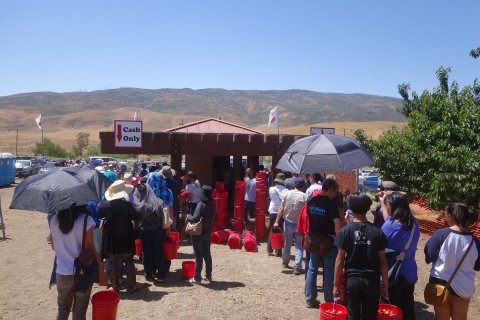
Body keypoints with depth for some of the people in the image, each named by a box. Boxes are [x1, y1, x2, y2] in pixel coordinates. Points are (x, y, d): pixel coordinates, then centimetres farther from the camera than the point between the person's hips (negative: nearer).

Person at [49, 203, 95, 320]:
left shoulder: (54, 220, -5)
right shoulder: (86, 220, -18)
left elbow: (53, 246, 7)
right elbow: (90, 249, -13)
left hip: (62, 272, 4)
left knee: (62, 308, 24)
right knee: (80, 310, 13)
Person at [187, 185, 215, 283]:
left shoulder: (201, 205, -19)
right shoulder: (210, 206, 4)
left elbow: (195, 218, -28)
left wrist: (188, 217, -11)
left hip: (198, 234, -7)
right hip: (207, 233, 7)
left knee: (198, 255, 0)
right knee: (207, 255, 14)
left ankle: (197, 277, 7)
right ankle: (208, 276, 23)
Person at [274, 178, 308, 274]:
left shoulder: (287, 193, -5)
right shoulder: (304, 196, -11)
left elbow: (281, 209, -4)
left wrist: (277, 221, 1)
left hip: (288, 222, 2)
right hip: (299, 224, -2)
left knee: (287, 244, 17)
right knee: (299, 246, 4)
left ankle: (285, 262, 33)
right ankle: (297, 267, -2)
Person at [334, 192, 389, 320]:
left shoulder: (345, 231, -10)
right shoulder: (377, 232, -6)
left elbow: (340, 260, -9)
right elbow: (382, 262, -2)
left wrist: (336, 283, -1)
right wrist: (385, 285, 8)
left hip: (352, 280, -1)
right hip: (372, 281, 1)